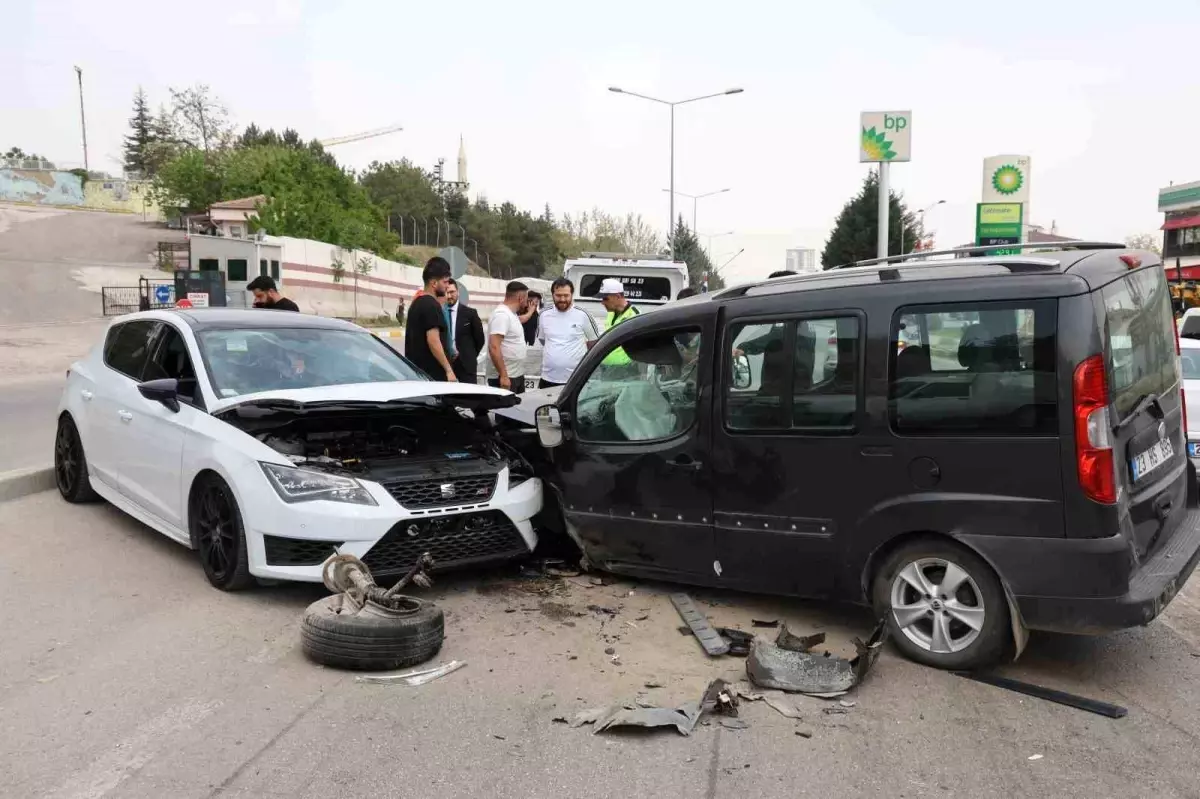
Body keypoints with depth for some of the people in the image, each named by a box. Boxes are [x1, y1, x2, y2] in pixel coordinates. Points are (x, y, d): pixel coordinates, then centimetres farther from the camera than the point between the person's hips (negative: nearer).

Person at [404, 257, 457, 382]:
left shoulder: (416, 303, 16)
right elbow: (433, 340, -21)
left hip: (416, 371, 10)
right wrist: (448, 370, -20)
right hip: (433, 373, -10)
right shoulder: (431, 305, -13)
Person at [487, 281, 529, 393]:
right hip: (505, 377, -10)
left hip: (517, 375, 10)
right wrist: (503, 376, -28)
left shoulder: (511, 314, 12)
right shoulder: (501, 314, -19)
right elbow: (494, 347, -26)